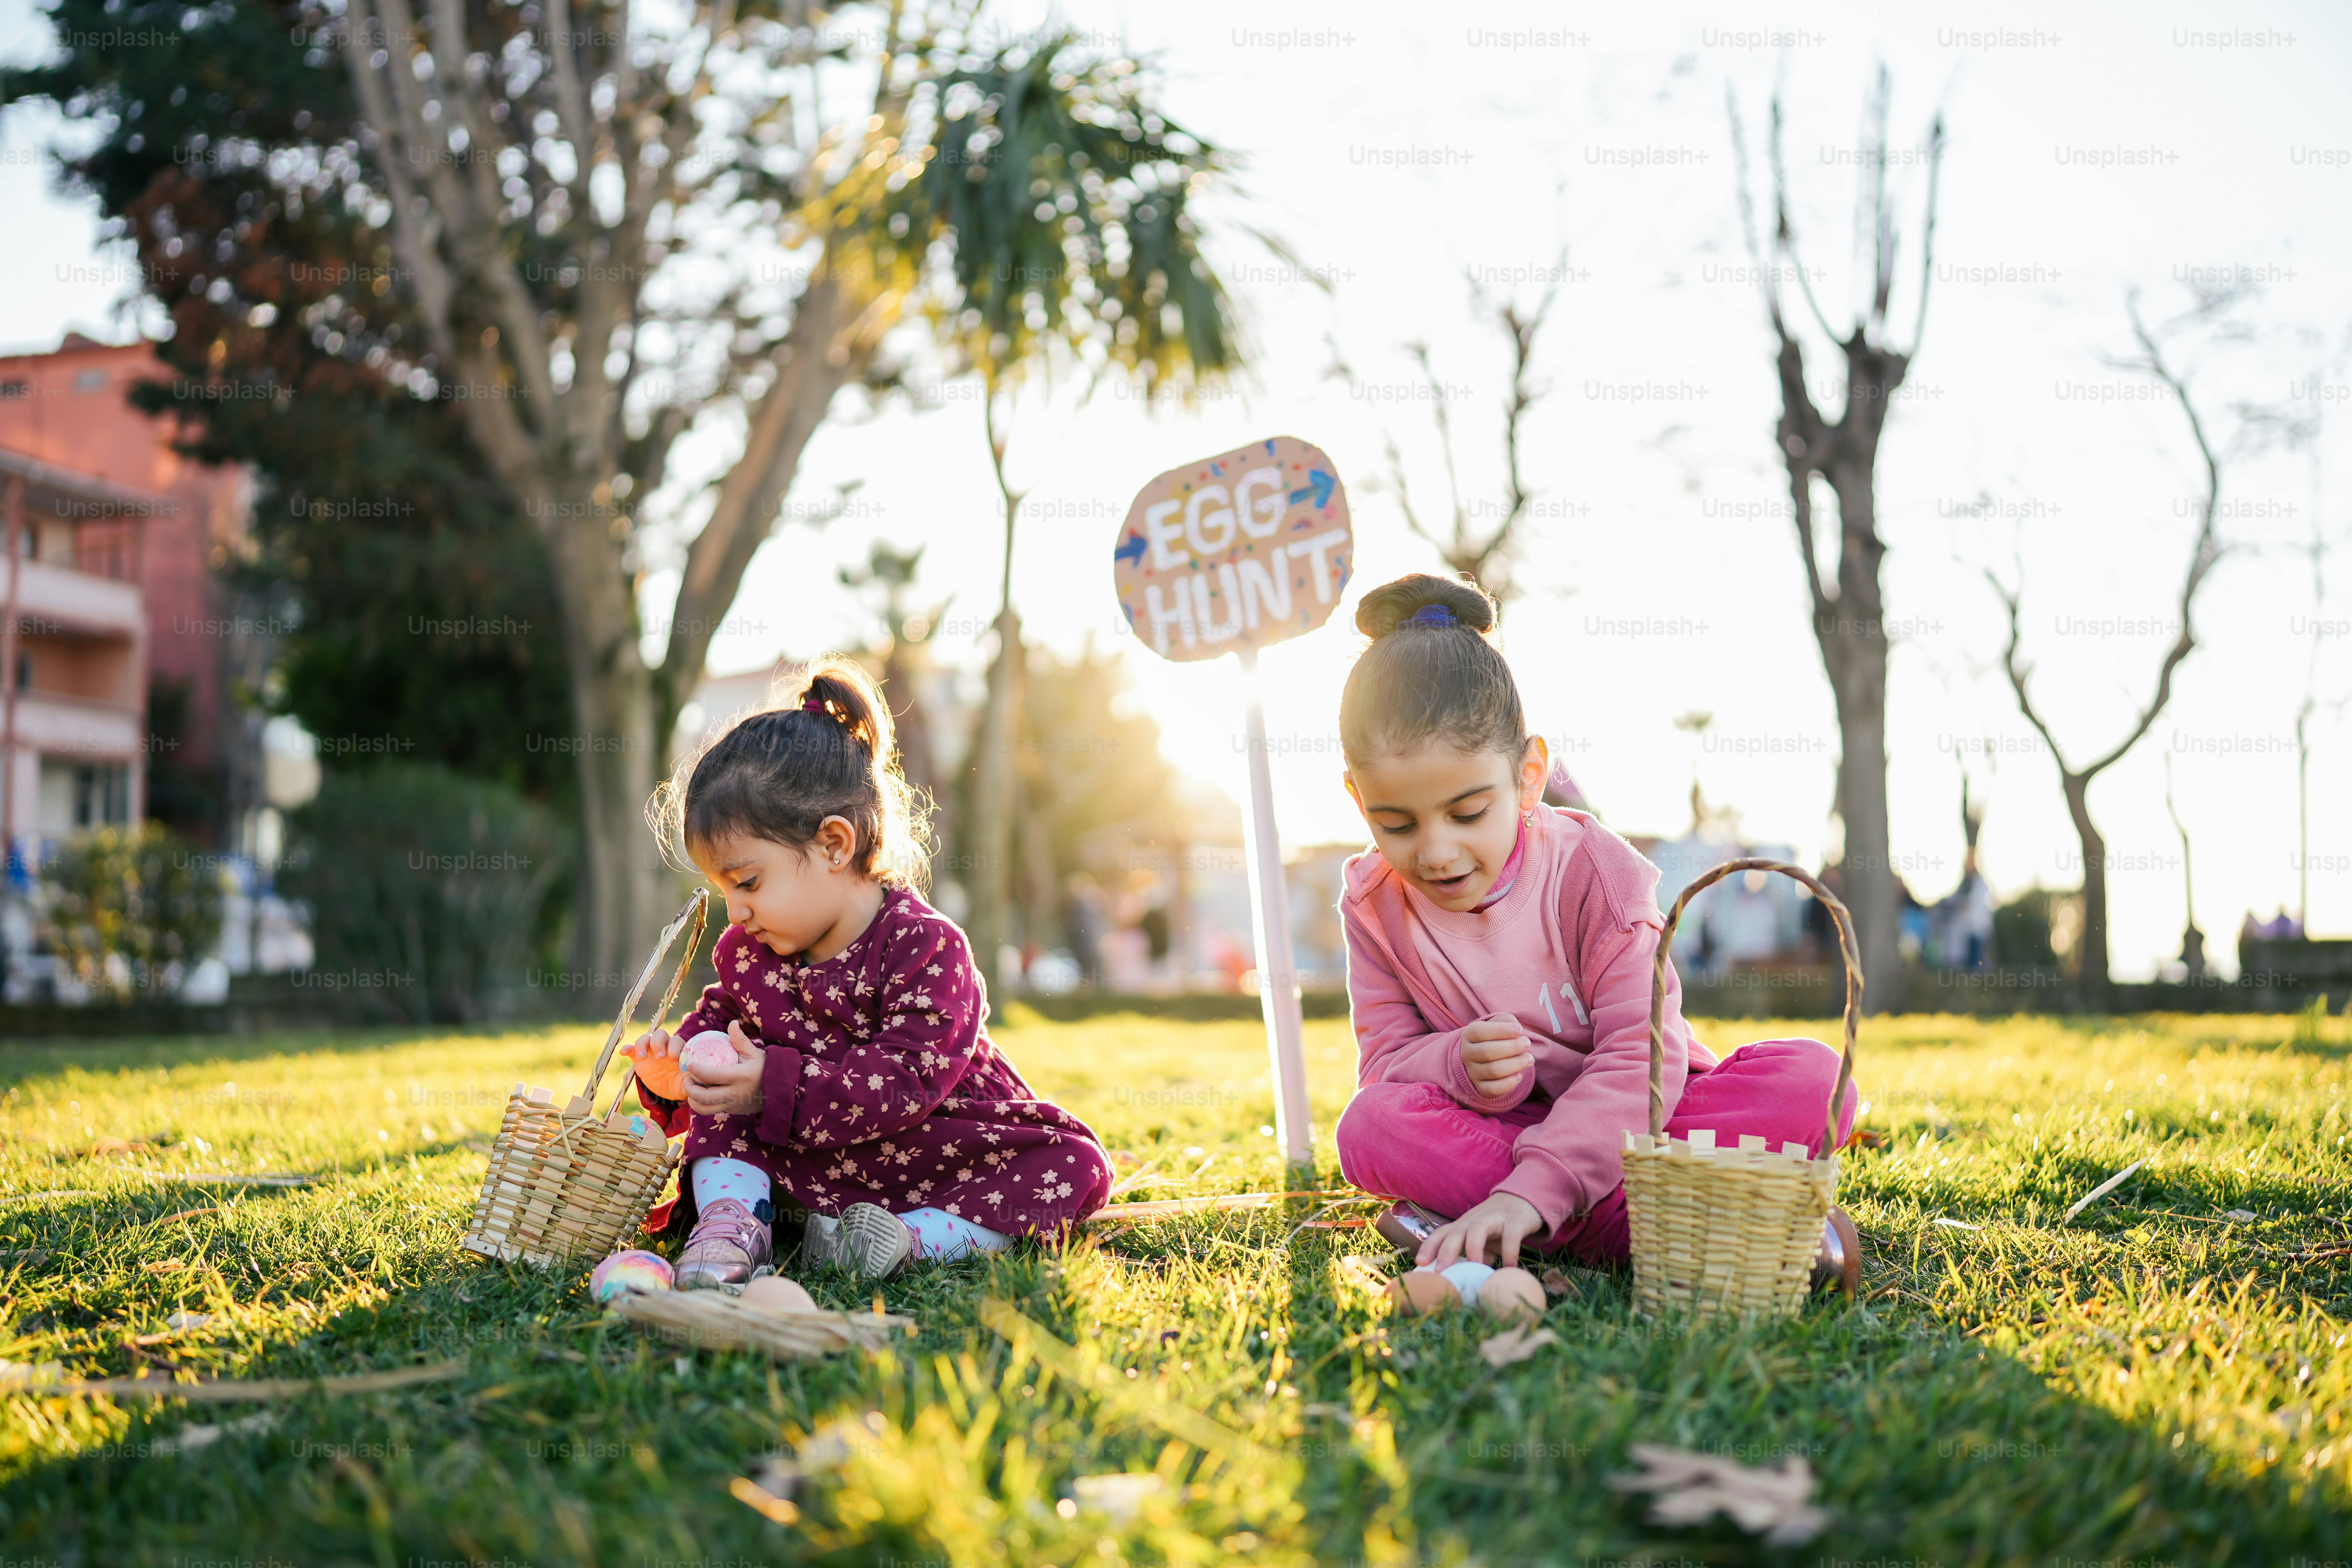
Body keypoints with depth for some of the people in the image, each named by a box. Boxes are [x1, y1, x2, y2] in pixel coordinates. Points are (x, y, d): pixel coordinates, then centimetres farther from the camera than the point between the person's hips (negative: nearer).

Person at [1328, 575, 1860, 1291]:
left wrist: (1531, 1190, -39)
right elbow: (1386, 1060, -3)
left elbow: (1641, 1053, -24)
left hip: (1632, 1121, -1)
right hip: (1498, 1125, 2)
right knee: (1371, 1125, -30)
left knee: (1811, 1077, -28)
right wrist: (1459, 1067, -29)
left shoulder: (1596, 871, -16)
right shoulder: (1375, 903, -5)